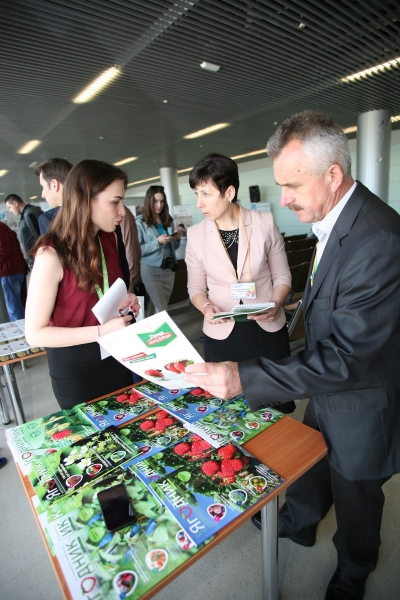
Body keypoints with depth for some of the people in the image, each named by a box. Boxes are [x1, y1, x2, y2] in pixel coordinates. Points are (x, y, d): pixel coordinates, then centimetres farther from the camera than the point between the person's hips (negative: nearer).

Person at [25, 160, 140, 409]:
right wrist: (100, 331, -30)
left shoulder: (109, 239, -3)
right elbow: (35, 333, -21)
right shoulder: (52, 255, -23)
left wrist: (125, 299, -7)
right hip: (75, 370, -6)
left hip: (115, 356, 6)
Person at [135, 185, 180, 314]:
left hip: (169, 268, 5)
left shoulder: (168, 220, 9)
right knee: (161, 310, -6)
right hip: (150, 269, -5)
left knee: (163, 307, 12)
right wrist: (157, 242, -21)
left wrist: (176, 239, -4)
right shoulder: (140, 222, -6)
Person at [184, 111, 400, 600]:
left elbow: (345, 358, -34)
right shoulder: (334, 220, -4)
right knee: (311, 464, 29)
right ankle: (298, 523, 61)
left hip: (360, 408, -7)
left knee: (354, 496, 21)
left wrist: (244, 379, -34)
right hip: (326, 390, 7)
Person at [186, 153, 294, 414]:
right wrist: (206, 306, -16)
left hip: (268, 330, 0)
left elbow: (282, 276, 2)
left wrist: (274, 305, -16)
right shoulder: (196, 234, -3)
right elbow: (196, 287, 4)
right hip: (221, 335, 1)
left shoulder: (265, 223, -6)